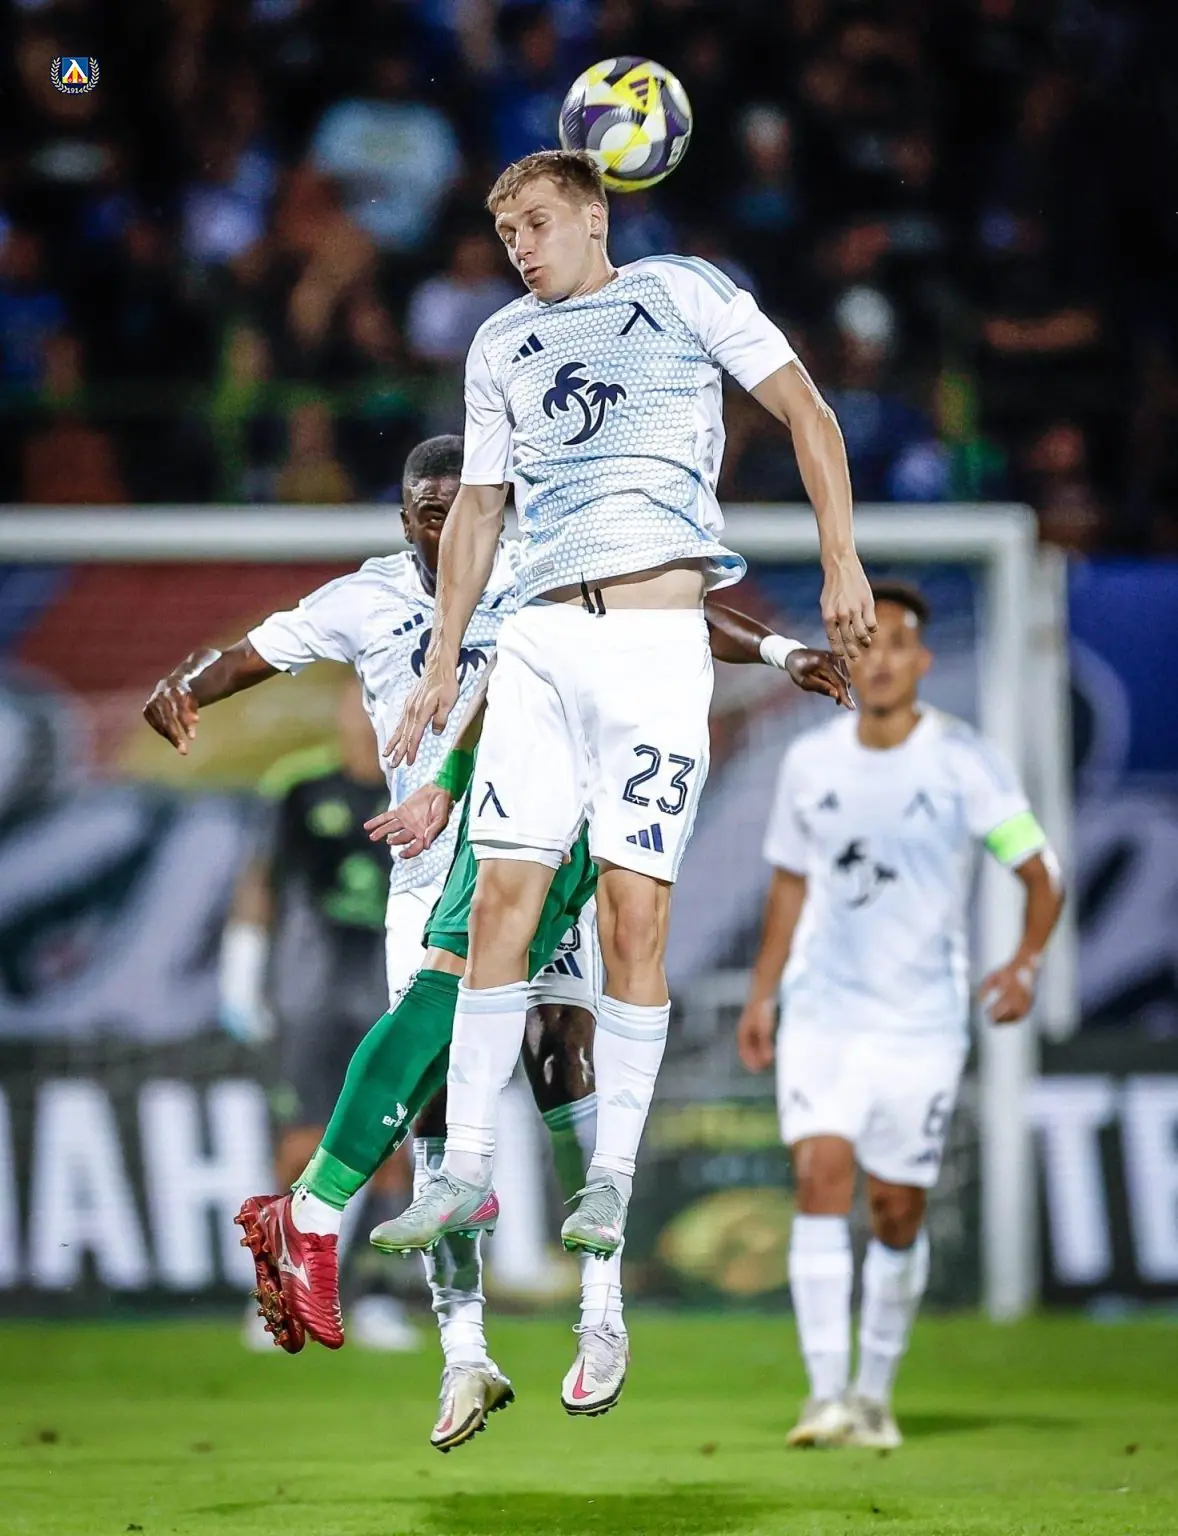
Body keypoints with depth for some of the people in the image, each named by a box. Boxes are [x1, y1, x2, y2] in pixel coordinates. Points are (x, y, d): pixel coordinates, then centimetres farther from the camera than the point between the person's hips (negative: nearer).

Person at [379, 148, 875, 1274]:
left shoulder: (682, 293, 5)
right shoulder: (501, 346, 19)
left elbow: (805, 412, 4)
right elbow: (477, 507, 24)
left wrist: (841, 562, -5)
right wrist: (441, 662, 19)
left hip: (657, 640, -4)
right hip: (540, 639, 4)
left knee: (633, 906, -8)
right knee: (503, 894, -3)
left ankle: (611, 1172, 0)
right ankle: (465, 1169, 1)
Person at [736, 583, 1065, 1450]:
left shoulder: (965, 762, -6)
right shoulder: (811, 763, 4)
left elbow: (1041, 875, -4)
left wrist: (1027, 964, -22)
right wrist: (762, 996, 15)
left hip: (923, 1021, -1)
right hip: (822, 1013, 2)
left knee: (898, 1210, 3)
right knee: (821, 1176, -16)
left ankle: (876, 1393, 22)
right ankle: (827, 1395, -18)